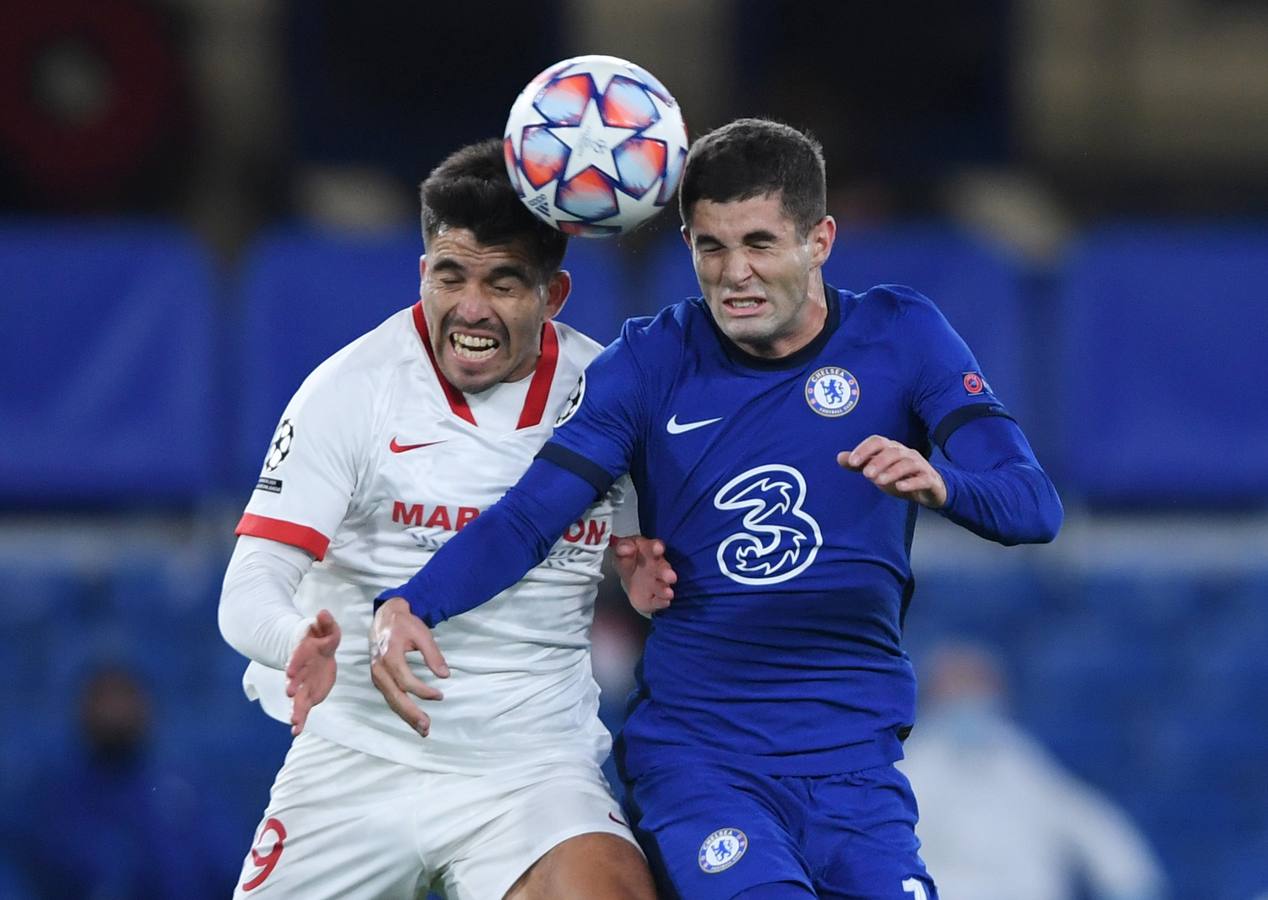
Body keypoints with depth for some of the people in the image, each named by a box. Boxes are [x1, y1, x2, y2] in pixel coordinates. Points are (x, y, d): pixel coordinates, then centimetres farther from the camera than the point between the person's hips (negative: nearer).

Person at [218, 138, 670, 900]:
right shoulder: (354, 387, -6)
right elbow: (249, 593, -13)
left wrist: (650, 576, -8)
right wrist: (302, 644, -35)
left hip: (532, 768, 0)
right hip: (359, 757, 1)